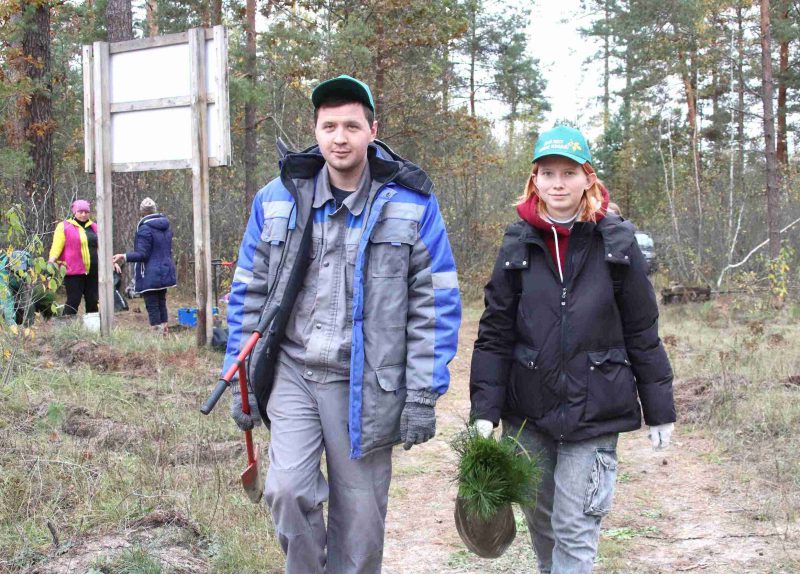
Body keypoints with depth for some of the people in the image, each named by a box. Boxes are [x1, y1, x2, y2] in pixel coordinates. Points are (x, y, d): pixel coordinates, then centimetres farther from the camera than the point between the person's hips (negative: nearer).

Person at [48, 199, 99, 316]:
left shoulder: (94, 227, 16)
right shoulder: (64, 227, 1)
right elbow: (57, 247, -7)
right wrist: (52, 260, -23)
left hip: (92, 272, 5)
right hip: (74, 272, -5)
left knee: (93, 301, 8)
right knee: (73, 301, -7)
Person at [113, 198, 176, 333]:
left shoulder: (144, 229, -16)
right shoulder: (166, 227, 10)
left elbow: (142, 254, -19)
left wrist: (125, 257, -22)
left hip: (150, 276, -8)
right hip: (165, 274, 8)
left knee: (152, 307, -3)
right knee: (161, 304, 16)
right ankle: (164, 332, 20)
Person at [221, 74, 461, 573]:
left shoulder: (411, 204, -3)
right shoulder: (276, 200, 4)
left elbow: (437, 304, -3)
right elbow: (248, 294, 10)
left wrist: (424, 395, -7)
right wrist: (242, 381, 8)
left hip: (366, 383, -1)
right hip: (291, 370, 1)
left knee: (360, 517, 6)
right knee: (288, 488, -16)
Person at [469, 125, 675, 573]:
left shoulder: (616, 244, -2)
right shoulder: (519, 245, 2)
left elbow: (643, 334, 2)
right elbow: (495, 334, 2)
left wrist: (660, 412, 4)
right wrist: (485, 410, -5)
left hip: (594, 413, -2)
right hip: (528, 411, 3)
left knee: (575, 529, -4)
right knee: (539, 518, 14)